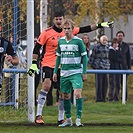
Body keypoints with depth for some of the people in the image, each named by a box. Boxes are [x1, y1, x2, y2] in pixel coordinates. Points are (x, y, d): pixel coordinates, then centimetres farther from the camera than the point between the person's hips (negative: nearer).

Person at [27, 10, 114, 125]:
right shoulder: (47, 33, -6)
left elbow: (85, 29, 11)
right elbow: (37, 48, -2)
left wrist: (100, 25, 6)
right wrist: (34, 64, -8)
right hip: (48, 64, -5)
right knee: (46, 85, -25)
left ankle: (61, 119, 18)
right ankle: (38, 115, -22)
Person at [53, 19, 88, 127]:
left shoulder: (78, 41, -5)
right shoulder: (60, 41, 8)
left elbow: (84, 57, -2)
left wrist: (84, 72, -6)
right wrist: (55, 71, 13)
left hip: (76, 72, -5)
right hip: (64, 73, 5)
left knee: (77, 93, -18)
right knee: (65, 96, 9)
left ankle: (78, 119, -14)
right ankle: (68, 120, 20)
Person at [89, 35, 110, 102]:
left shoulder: (107, 47, 13)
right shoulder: (97, 47, -6)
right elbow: (92, 56, -4)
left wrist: (108, 65, 16)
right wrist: (92, 65, -6)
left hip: (105, 67, 6)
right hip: (98, 67, -6)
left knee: (105, 83, 6)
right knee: (99, 82, -4)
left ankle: (103, 97, 14)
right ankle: (99, 98, -1)